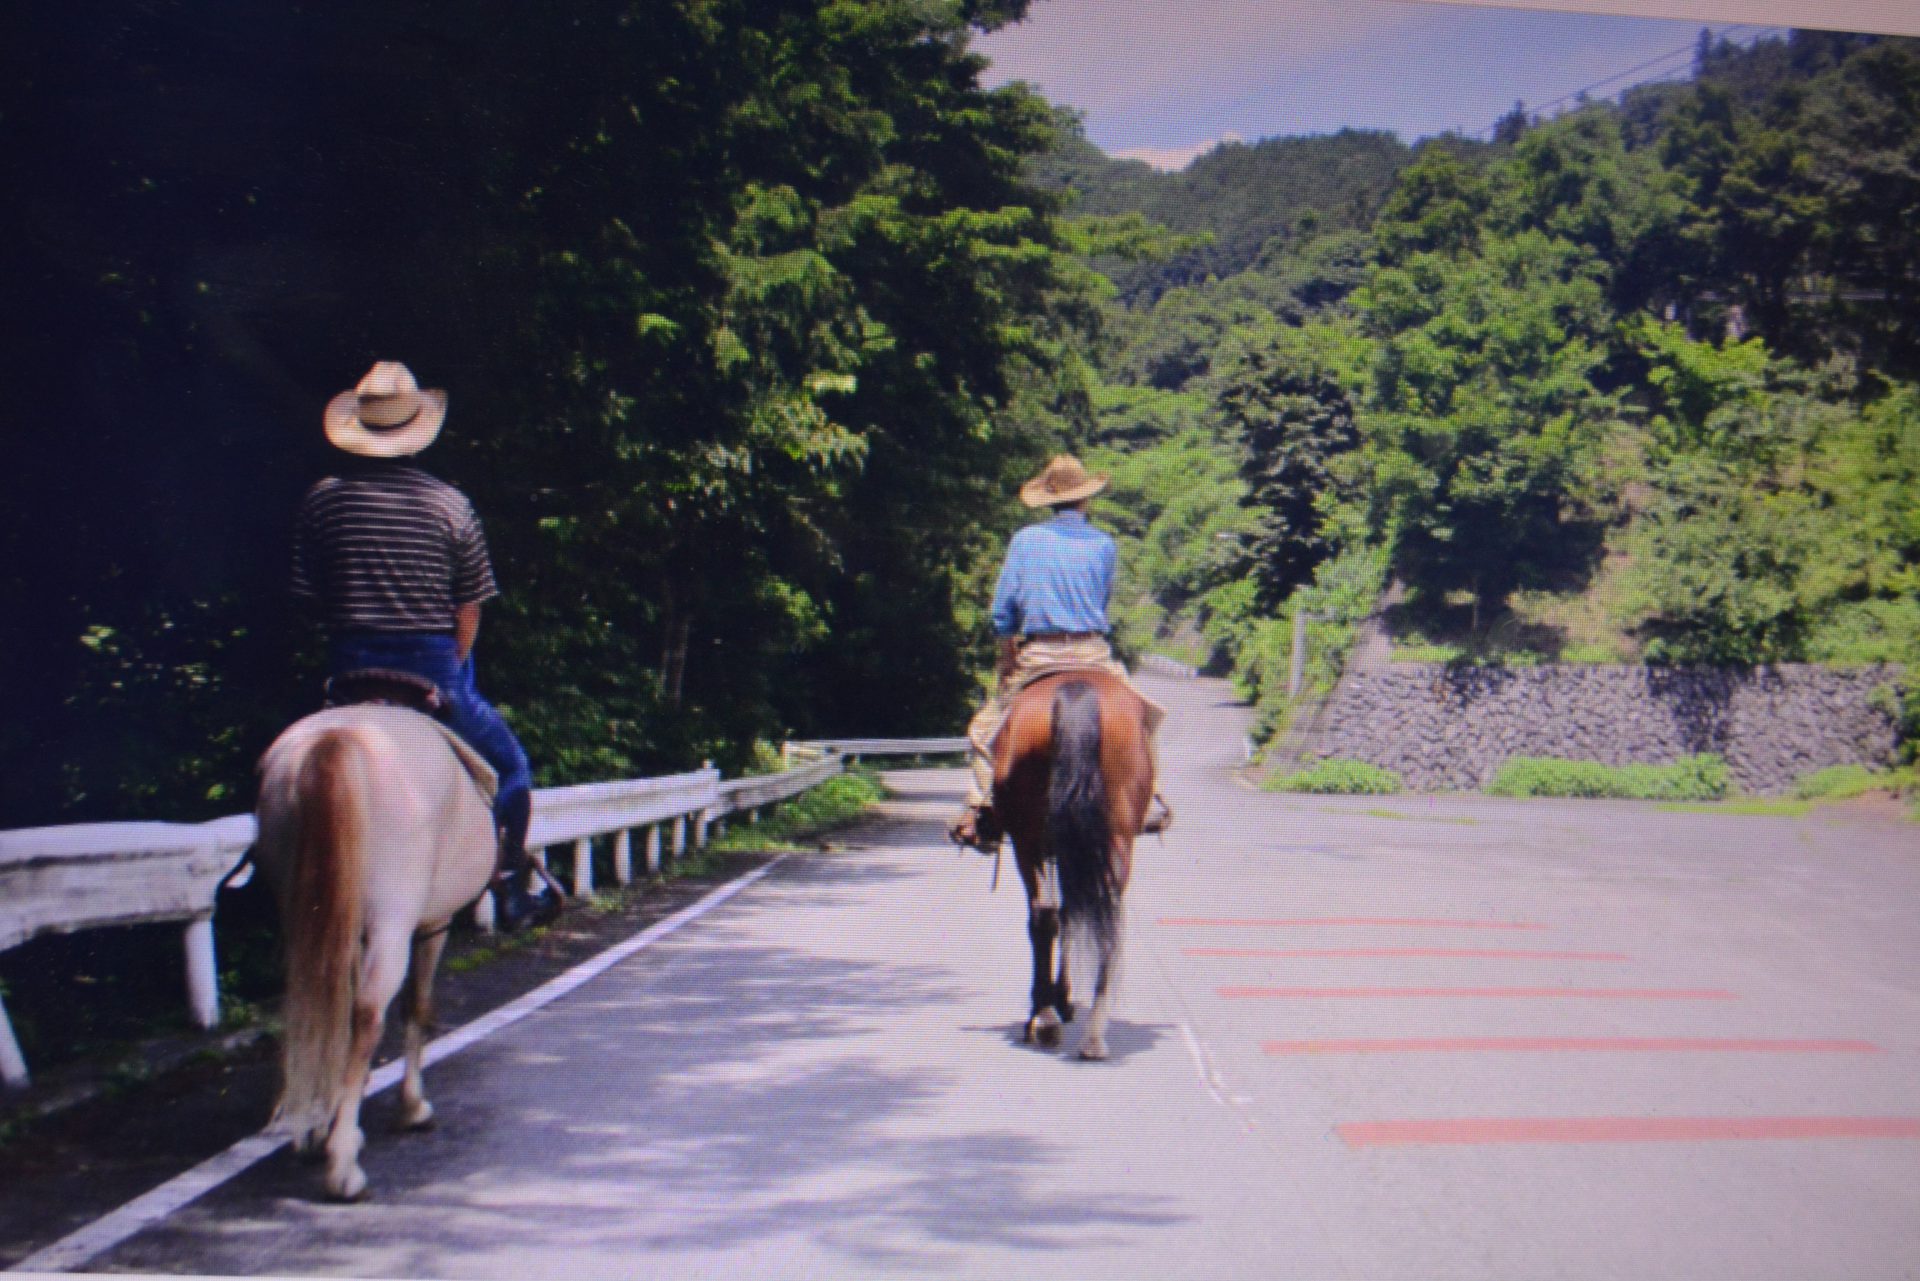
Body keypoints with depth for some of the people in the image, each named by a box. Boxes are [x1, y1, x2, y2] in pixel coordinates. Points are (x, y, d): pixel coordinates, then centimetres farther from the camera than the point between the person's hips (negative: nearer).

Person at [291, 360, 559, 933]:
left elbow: (313, 598, 6)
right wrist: (446, 676, 10)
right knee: (509, 766, 19)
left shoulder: (321, 499, 0)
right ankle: (509, 894, 20)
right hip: (435, 669, -2)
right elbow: (468, 614, -2)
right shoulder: (450, 503, -5)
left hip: (352, 670, 2)